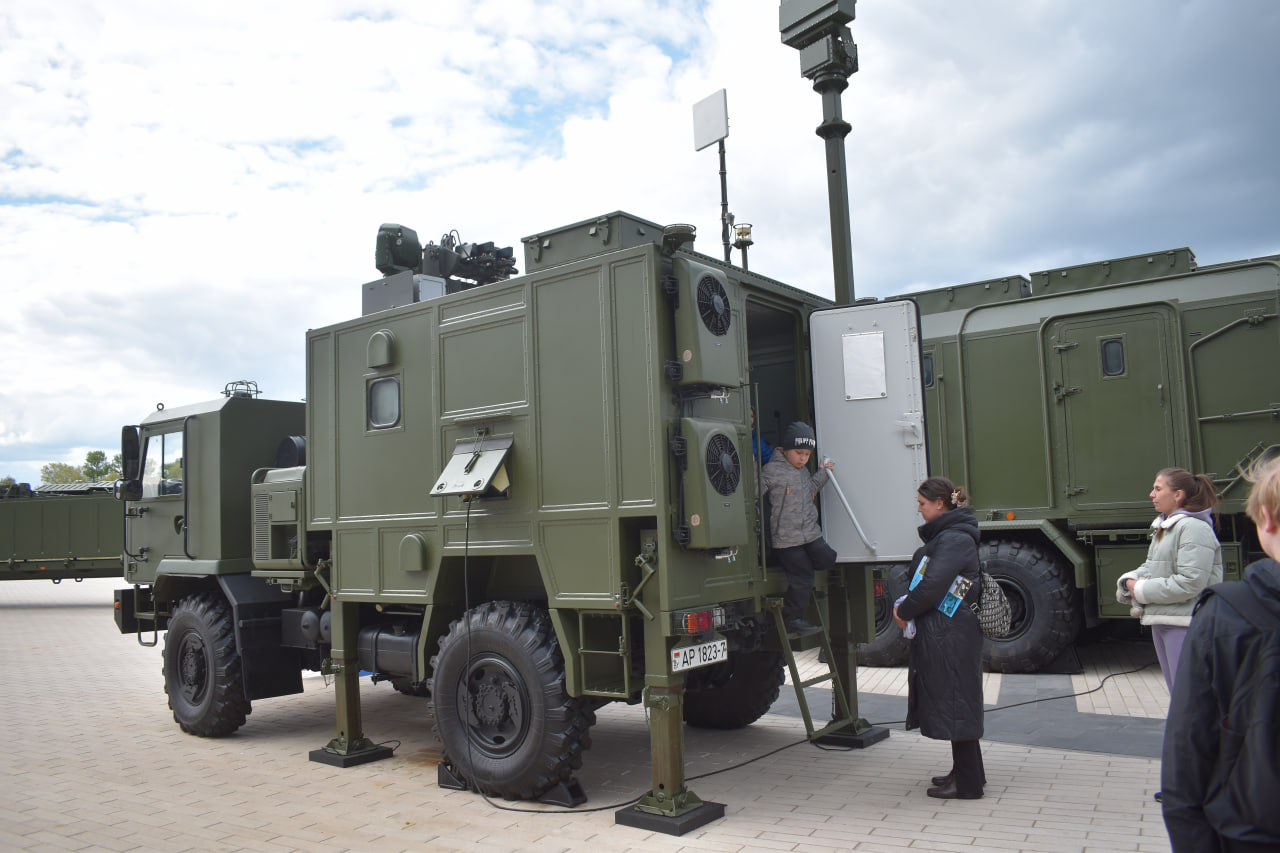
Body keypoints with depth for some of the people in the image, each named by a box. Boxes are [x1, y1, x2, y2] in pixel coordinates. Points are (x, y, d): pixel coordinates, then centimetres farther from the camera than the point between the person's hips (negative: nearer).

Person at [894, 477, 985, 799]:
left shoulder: (954, 539, -17)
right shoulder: (942, 535, 15)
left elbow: (933, 584, -24)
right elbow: (924, 579, 18)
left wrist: (904, 611, -12)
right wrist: (906, 603, 4)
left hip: (950, 636, -10)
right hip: (941, 632, 10)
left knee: (954, 702, -3)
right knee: (956, 703, 17)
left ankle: (967, 784, 6)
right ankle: (966, 772, 29)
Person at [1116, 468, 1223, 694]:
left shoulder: (1195, 528, -16)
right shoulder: (1163, 527, 15)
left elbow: (1190, 583, -24)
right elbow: (1150, 566, 18)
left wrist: (1142, 590, -16)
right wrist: (1130, 580, -3)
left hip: (1185, 623, -10)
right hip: (1162, 621, 10)